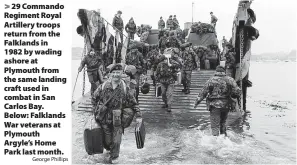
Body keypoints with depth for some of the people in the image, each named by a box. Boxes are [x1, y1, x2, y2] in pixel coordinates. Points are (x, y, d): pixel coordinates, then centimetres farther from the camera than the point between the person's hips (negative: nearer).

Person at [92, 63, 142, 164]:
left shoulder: (124, 88, -6)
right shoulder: (103, 86, -4)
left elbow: (133, 103, -1)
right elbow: (94, 99, 11)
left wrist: (138, 116, -6)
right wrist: (98, 109, 4)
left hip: (118, 120, -1)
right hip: (104, 119, 1)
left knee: (116, 141, 3)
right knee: (107, 141, 12)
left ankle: (114, 157, 31)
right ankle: (110, 149, 46)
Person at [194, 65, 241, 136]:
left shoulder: (211, 80, -7)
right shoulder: (230, 80, 0)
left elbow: (203, 92, -5)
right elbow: (237, 92, -4)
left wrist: (197, 102, 3)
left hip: (215, 105, -3)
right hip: (226, 105, 3)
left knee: (215, 125, 1)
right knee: (223, 122, 23)